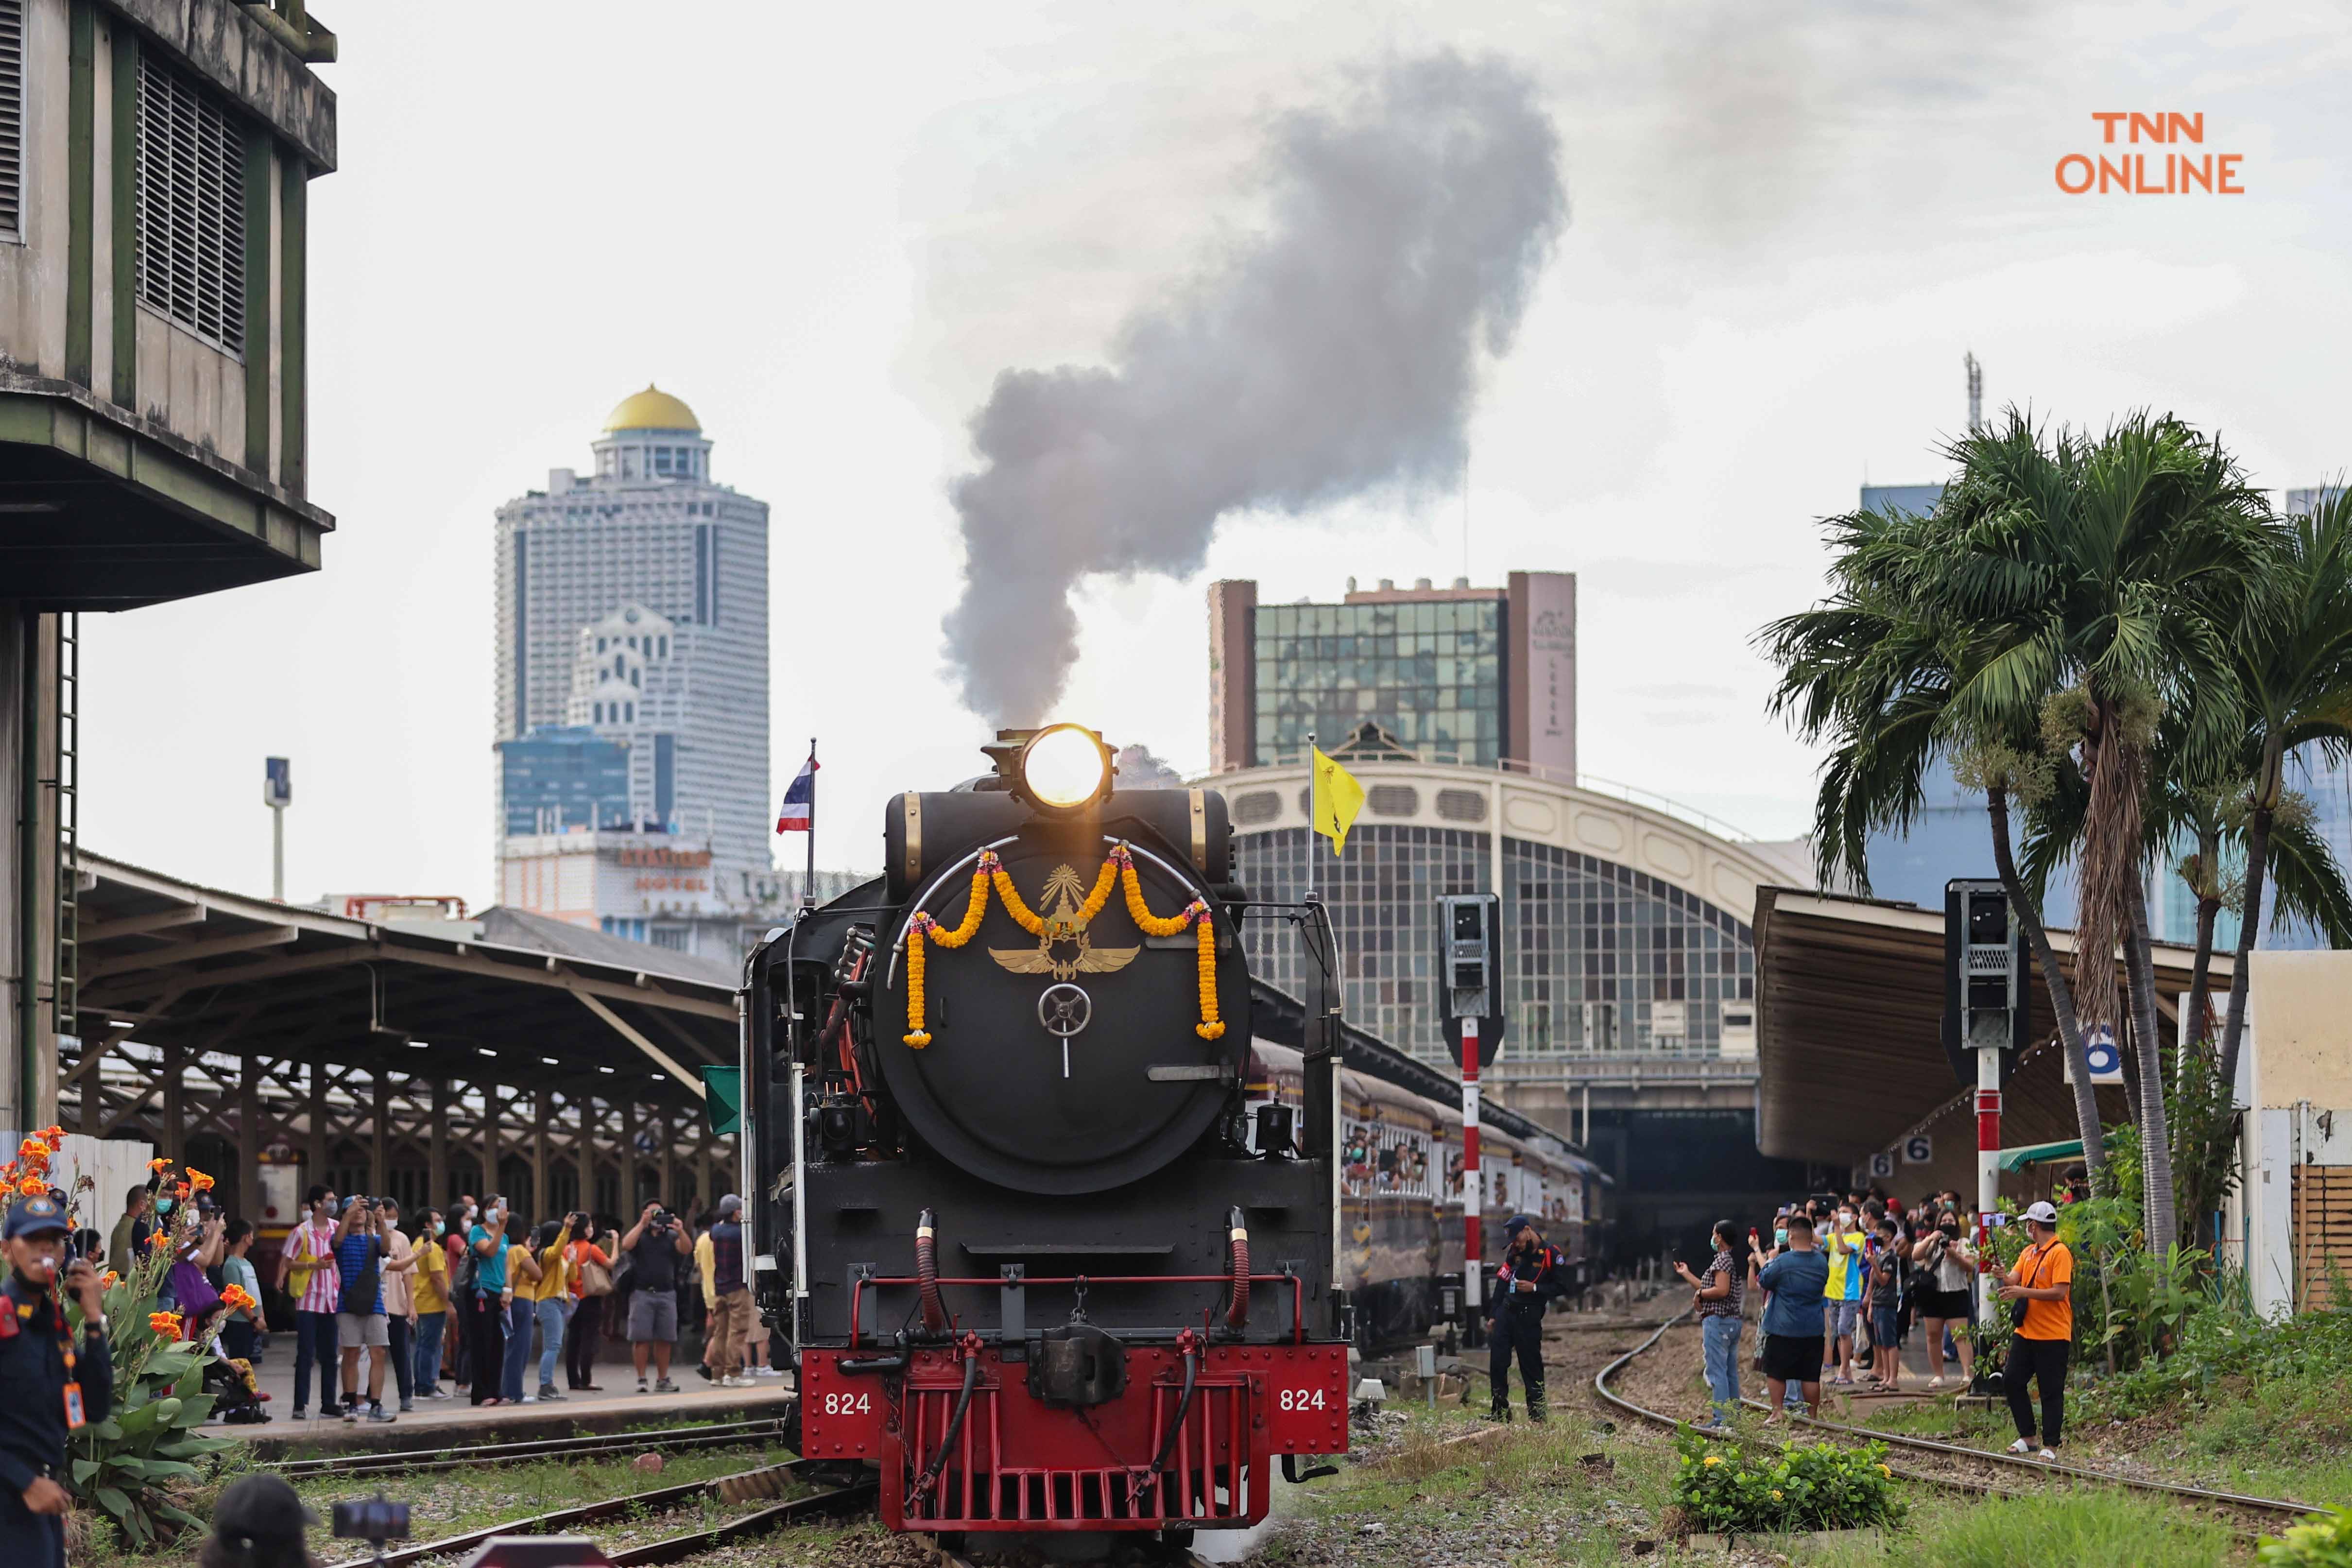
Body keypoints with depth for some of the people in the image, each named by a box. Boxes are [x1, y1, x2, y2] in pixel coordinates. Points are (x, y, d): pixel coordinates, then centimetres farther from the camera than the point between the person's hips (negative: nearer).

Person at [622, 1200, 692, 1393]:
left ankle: (662, 1379, 9)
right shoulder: (639, 1234, 8)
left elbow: (686, 1249, -3)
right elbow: (626, 1245, -13)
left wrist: (680, 1231, -20)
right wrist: (642, 1223, -14)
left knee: (665, 1339, 3)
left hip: (666, 1294, 3)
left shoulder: (671, 1236, 14)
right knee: (641, 1338, -6)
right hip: (642, 1293, -3)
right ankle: (641, 1379, -3)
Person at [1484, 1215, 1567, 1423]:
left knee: (1531, 1365, -2)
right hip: (1506, 1312, 6)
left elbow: (1562, 1287, -5)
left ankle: (1537, 1413, 6)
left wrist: (1535, 1288, -15)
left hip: (1529, 1318, -6)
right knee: (1497, 1362, 0)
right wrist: (1494, 1314, 14)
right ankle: (1500, 1412, 6)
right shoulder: (1514, 1253, 13)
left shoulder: (1551, 1255, -5)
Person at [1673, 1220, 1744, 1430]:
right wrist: (1686, 1274, 30)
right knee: (1731, 1372, 12)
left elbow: (1721, 1290, -24)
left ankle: (1721, 1418, -13)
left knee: (1717, 1371, -10)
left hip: (1717, 1321, -10)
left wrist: (1700, 1294, -8)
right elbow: (1713, 1288, 23)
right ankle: (1734, 1416, 14)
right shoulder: (1735, 1261, 18)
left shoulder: (1722, 1260, -12)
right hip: (1733, 1321, 10)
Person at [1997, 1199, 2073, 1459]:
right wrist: (2004, 1277, -15)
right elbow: (2014, 1280, 8)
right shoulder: (2028, 1253, 13)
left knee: (2051, 1392, -2)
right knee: (2011, 1380, 6)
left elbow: (2060, 1292, -20)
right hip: (2026, 1331, 8)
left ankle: (2050, 1446, 4)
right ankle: (2027, 1437, 16)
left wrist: (2024, 1292, -24)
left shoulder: (2060, 1253, -12)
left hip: (2053, 1335, -8)